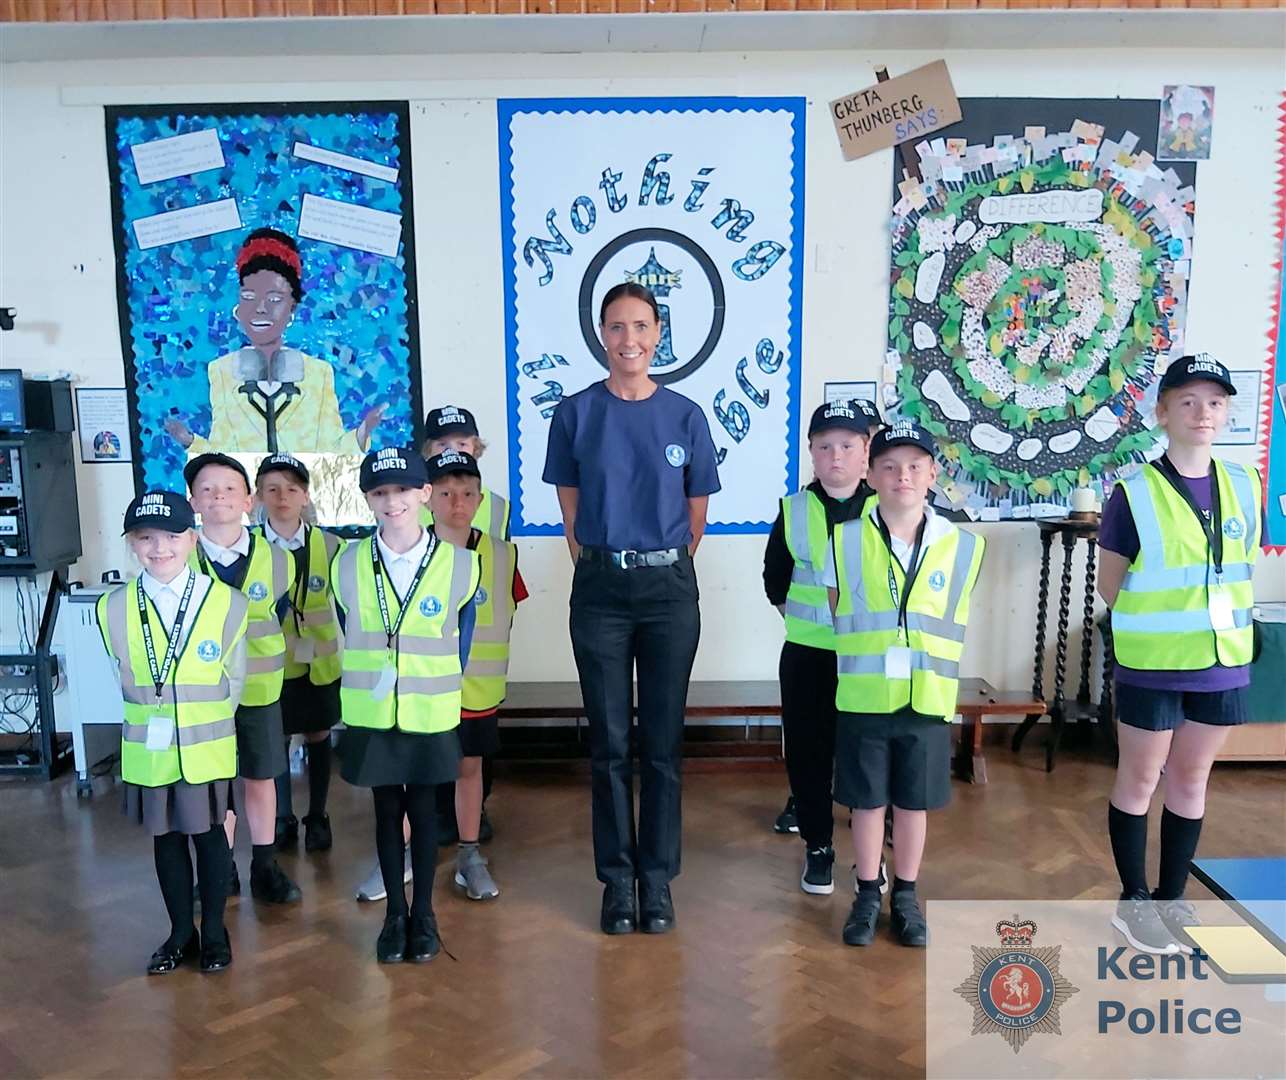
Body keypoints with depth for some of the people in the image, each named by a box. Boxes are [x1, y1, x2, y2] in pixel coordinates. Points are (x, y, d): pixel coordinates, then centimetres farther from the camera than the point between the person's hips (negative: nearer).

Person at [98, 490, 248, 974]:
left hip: (207, 749, -2)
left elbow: (233, 681, -2)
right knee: (166, 837, 15)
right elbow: (127, 682, 5)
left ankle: (213, 930, 29)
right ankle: (181, 932, 32)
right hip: (148, 751, 2)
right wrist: (150, 721, 3)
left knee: (209, 834, 11)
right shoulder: (113, 608, -5)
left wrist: (204, 725, 2)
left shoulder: (227, 603, -11)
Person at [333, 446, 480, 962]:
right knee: (387, 810, 12)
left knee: (422, 809, 10)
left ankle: (423, 914, 26)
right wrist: (371, 680, 11)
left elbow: (459, 639, 5)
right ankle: (395, 915, 26)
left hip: (430, 714, -1)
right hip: (370, 712, 1)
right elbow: (350, 634, 10)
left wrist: (439, 688, 8)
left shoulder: (458, 563, -8)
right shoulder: (347, 564, -3)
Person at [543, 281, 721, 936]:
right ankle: (618, 880, 20)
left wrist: (663, 566, 9)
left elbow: (696, 515, 9)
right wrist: (601, 569, 5)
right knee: (610, 743, 6)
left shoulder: (685, 416, 2)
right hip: (600, 589, 0)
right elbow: (571, 513, 7)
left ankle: (659, 880, 20)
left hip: (669, 588, 0)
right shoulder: (576, 414, 1)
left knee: (662, 742, 6)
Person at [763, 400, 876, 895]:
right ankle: (817, 848, 24)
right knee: (808, 753, 7)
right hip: (807, 655, 1)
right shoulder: (794, 511, 0)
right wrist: (806, 620, 5)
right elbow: (775, 580, 10)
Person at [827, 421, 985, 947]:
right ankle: (867, 895, 27)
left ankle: (905, 897, 30)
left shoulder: (963, 546, -1)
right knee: (867, 801, 10)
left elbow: (952, 624, 10)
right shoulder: (845, 540, -4)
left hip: (928, 702, 1)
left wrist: (934, 679, 11)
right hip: (863, 699, -1)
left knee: (914, 802, 12)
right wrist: (865, 660, 9)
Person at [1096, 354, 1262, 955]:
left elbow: (1240, 569, 13)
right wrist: (1158, 627, -1)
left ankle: (1171, 899, 29)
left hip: (1222, 663, 5)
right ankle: (1134, 902, 23)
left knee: (1190, 781, 15)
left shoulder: (1245, 488, 2)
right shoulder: (1135, 493, -12)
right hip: (1152, 666, -4)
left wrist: (1217, 622, 5)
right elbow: (1110, 584, -6)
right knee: (1139, 780, 8)